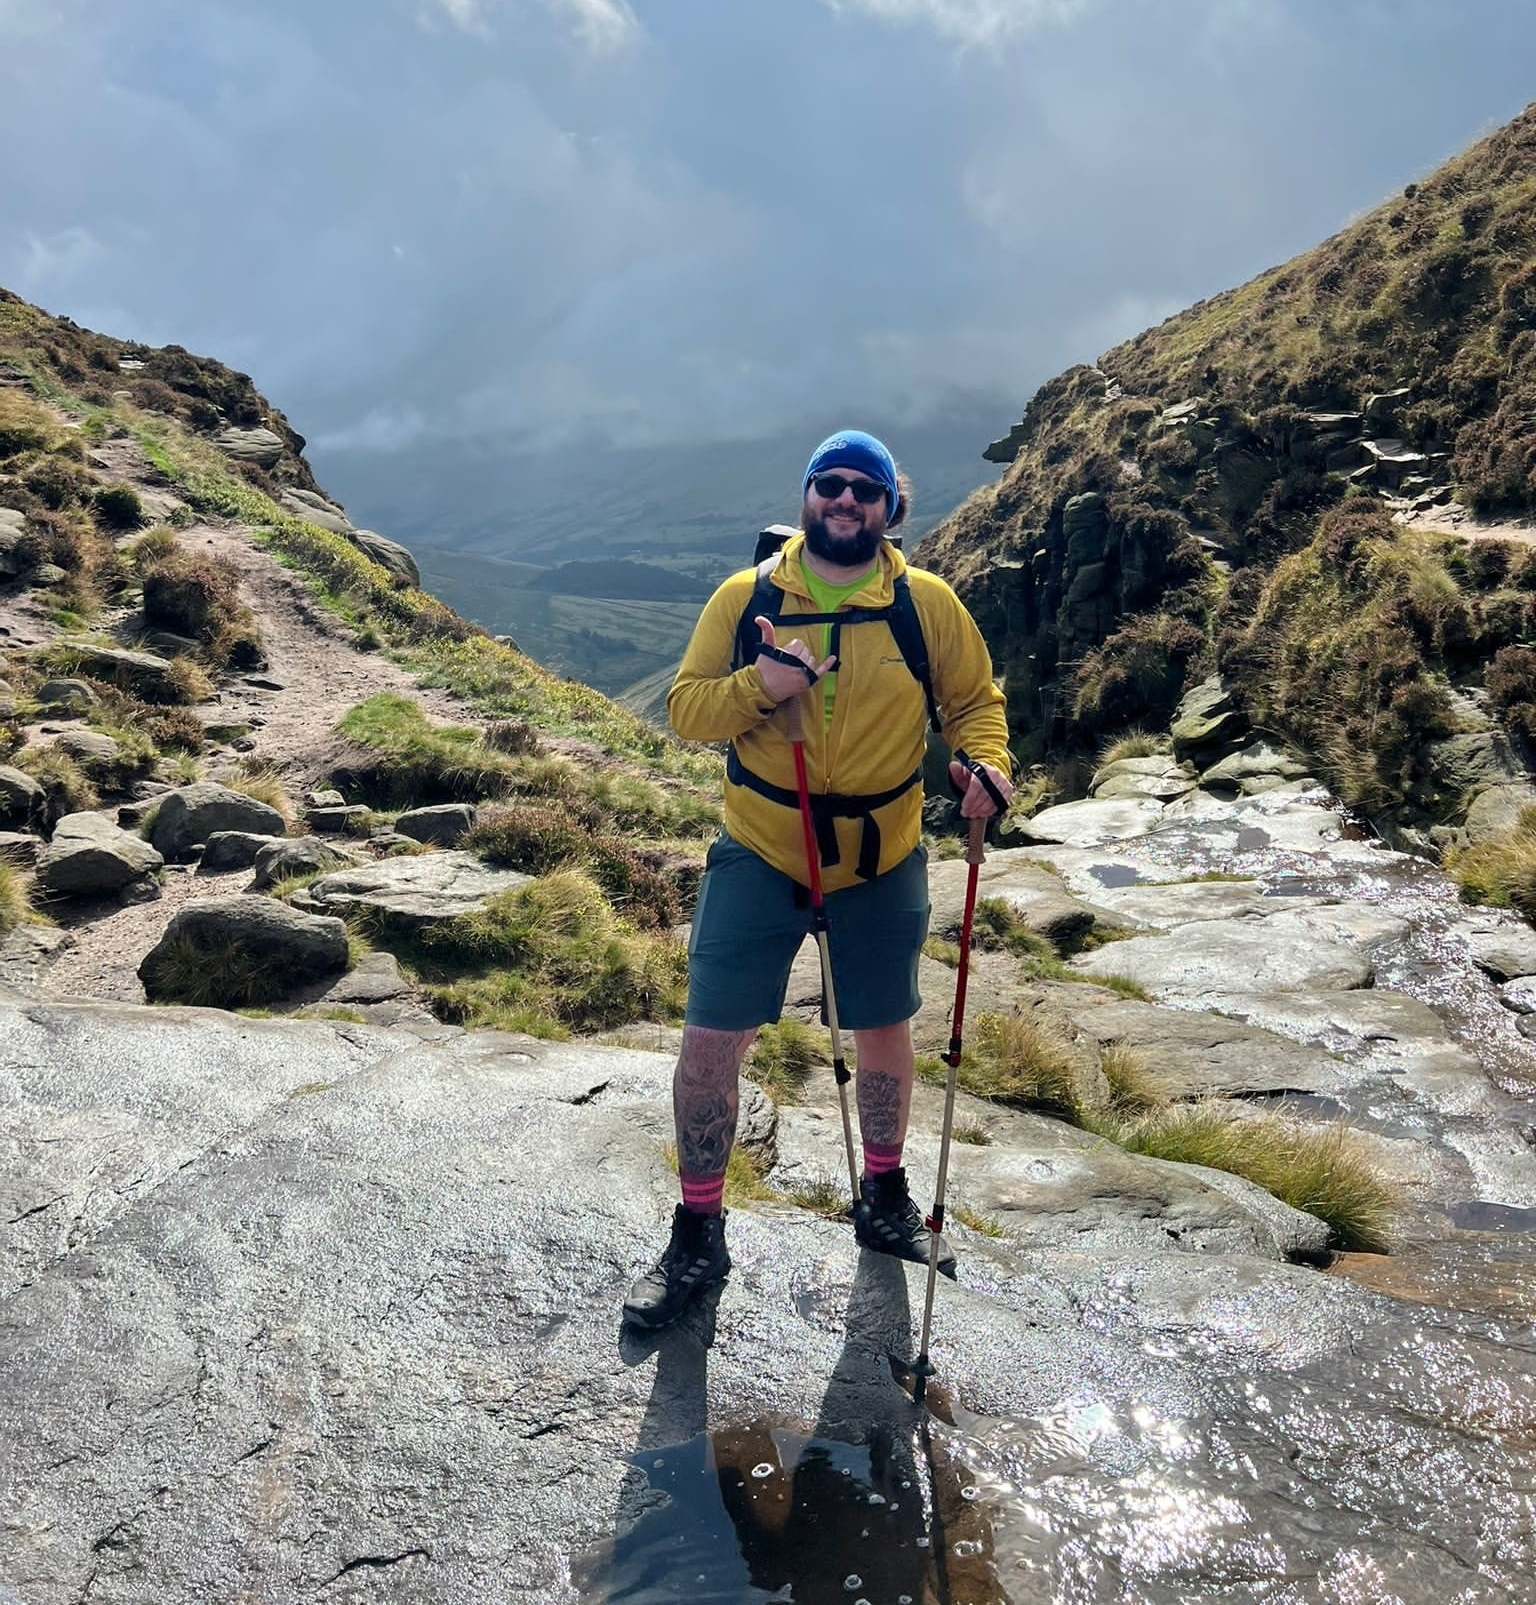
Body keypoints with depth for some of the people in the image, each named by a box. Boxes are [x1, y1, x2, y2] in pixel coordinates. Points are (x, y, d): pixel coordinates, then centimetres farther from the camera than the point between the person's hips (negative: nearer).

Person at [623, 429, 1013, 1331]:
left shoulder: (928, 604, -4)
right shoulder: (745, 597, -4)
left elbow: (975, 698, 5)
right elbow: (685, 709, -4)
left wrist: (985, 760, -16)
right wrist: (758, 687, -24)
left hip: (883, 862, 1)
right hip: (758, 857, 0)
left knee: (885, 1035, 17)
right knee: (711, 1040, -2)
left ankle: (885, 1197, 43)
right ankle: (699, 1236, 19)